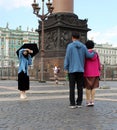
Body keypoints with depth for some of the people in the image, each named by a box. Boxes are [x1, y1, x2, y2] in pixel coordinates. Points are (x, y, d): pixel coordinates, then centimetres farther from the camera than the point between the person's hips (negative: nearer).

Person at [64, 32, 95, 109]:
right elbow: (89, 55, 8)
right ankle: (79, 103, 8)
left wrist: (65, 68, -1)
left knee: (72, 87, 0)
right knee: (80, 87, 7)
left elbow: (67, 57, -7)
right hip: (80, 70, 2)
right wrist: (94, 53, 29)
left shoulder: (70, 46, -4)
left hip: (72, 69, -2)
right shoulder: (83, 46, 3)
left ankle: (72, 104, -1)